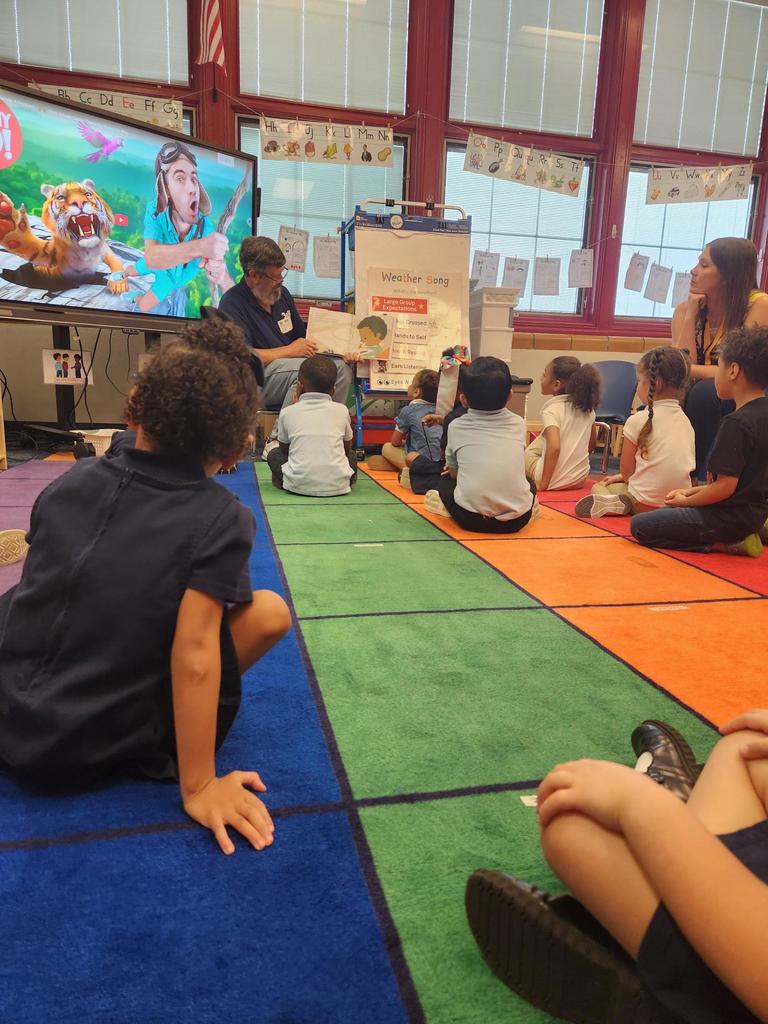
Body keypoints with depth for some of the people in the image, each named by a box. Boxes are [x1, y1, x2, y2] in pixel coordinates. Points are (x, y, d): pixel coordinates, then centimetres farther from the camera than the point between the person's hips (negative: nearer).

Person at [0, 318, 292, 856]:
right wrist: (198, 787, -14)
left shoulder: (71, 482, -2)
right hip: (101, 747, -5)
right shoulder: (220, 519, -16)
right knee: (270, 612, 0)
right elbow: (193, 653, -23)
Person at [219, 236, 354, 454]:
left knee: (341, 367, -13)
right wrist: (289, 351, -17)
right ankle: (276, 443, -28)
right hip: (254, 381, -7)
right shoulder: (232, 303, -9)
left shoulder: (281, 294, 15)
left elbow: (303, 337, 23)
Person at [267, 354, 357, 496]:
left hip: (299, 485, -1)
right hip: (338, 485, 1)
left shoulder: (287, 412, 3)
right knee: (350, 456, 31)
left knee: (274, 454, 24)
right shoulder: (341, 410, 5)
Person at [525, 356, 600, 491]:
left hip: (556, 481, -6)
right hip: (581, 478, 6)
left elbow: (554, 447, -32)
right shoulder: (588, 408, 2)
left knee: (527, 452, 22)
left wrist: (544, 483, -24)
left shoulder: (551, 410, -18)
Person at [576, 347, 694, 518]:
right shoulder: (685, 420, 9)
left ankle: (615, 504, -14)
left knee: (598, 488, 13)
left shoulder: (639, 420, -10)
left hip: (647, 503, -6)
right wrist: (623, 476, 23)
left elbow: (626, 469, -5)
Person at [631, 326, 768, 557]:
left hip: (732, 516, -9)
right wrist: (692, 491, 10)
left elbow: (726, 486, -23)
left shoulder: (736, 423, -23)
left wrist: (686, 501, -6)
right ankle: (743, 535, 11)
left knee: (639, 525, -7)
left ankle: (722, 544, -10)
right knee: (664, 513, 24)